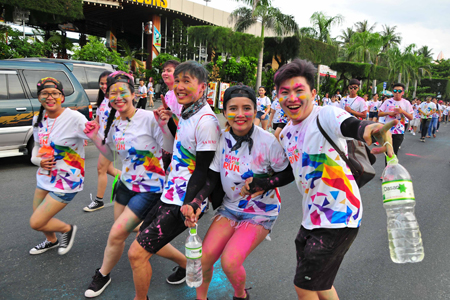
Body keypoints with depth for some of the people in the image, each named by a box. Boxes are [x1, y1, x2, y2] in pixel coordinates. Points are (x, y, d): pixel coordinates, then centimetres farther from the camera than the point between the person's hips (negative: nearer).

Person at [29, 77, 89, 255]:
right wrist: (37, 159, -6)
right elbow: (37, 146, 13)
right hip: (45, 177, 7)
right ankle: (51, 241, 55)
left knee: (35, 223, -3)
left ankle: (68, 229, 26)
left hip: (67, 182, -7)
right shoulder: (39, 119, 0)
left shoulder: (74, 118, -22)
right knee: (37, 214, 24)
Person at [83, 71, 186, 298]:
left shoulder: (149, 118, -19)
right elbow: (110, 154, 16)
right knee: (119, 234, 12)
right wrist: (95, 138, 2)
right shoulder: (114, 123, 3)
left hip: (150, 189, -7)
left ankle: (103, 275, 27)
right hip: (126, 184, 8)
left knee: (116, 234, -5)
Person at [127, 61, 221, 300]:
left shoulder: (206, 121, -20)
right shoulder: (187, 113, 8)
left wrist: (189, 203, -29)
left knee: (137, 253, -8)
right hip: (171, 194, 10)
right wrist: (168, 122, 10)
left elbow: (202, 170, -20)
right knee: (145, 234, 25)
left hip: (185, 203, -10)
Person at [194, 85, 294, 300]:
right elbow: (211, 177, -4)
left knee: (230, 261, -16)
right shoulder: (222, 139, -8)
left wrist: (264, 183, -24)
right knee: (204, 257, -6)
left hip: (261, 213, -4)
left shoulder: (268, 141, -20)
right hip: (230, 207, 4)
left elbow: (290, 173, -9)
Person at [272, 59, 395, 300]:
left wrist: (370, 129, -62)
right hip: (312, 217, 8)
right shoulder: (286, 134, 6)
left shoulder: (326, 115, -18)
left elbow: (351, 125, -41)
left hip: (339, 217, -8)